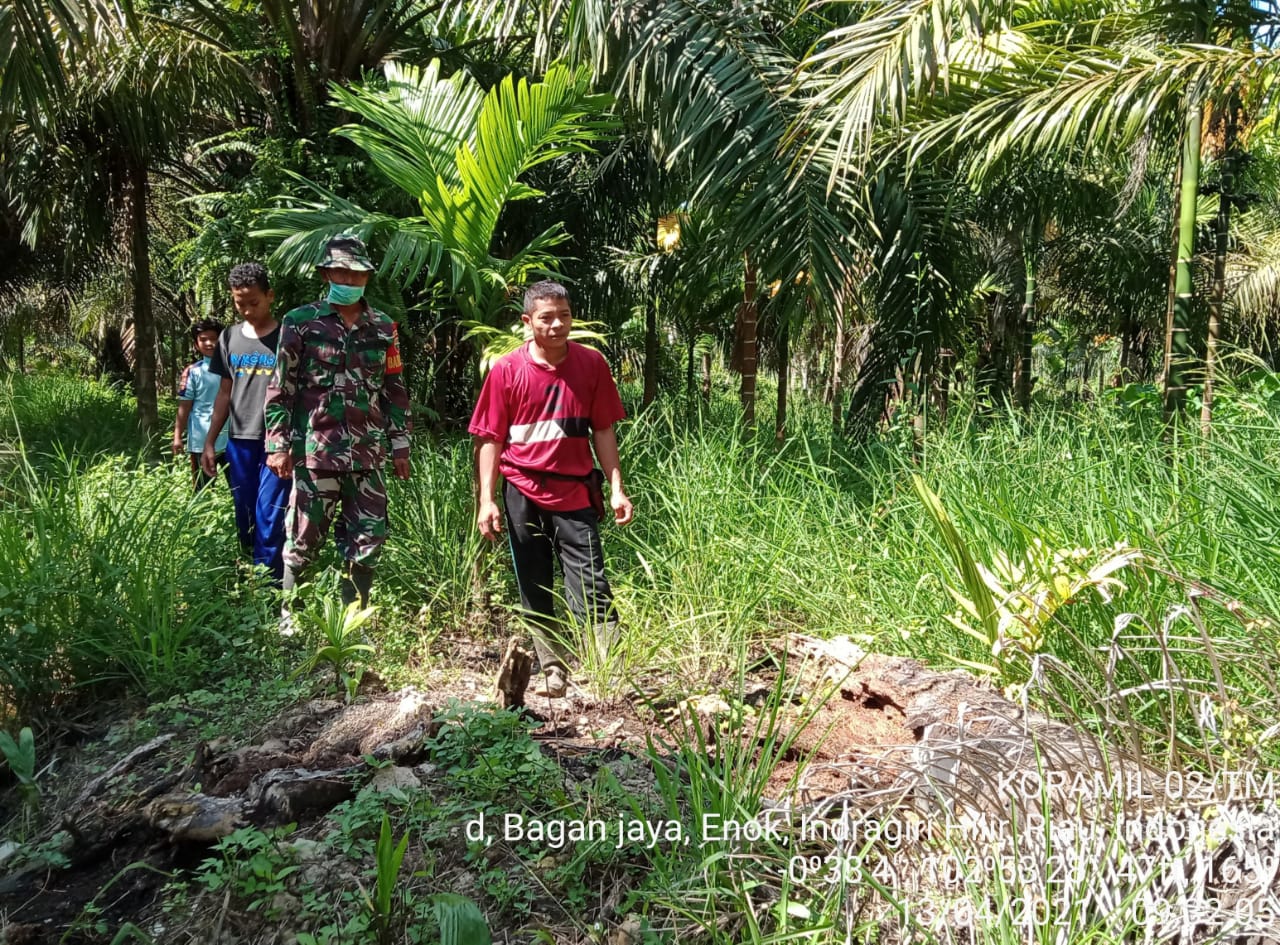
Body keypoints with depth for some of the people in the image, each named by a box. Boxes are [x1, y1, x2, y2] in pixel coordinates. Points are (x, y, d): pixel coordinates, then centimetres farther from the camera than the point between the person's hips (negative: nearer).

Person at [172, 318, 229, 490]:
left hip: (230, 438, 2)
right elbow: (184, 406, -2)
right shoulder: (193, 372, -3)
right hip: (201, 441, -2)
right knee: (203, 491, 10)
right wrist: (178, 436, -4)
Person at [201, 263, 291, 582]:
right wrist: (209, 442, 14)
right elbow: (225, 392, 16)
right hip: (239, 442, 5)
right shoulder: (230, 337, 11)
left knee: (269, 519, -7)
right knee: (245, 520, 11)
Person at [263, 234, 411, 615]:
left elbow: (395, 390, 13)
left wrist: (400, 444, 9)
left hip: (368, 455, 3)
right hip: (315, 452, -3)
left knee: (366, 542, 6)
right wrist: (277, 444, -6)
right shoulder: (301, 322, 0)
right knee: (303, 540, 6)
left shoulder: (383, 328, 10)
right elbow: (279, 388, -1)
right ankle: (290, 616, 25)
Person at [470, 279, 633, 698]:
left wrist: (616, 488, -1)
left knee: (591, 587, -5)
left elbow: (603, 430, 4)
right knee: (534, 591, 9)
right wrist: (487, 500, -7)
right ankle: (553, 670, 22)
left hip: (574, 493, 0)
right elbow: (490, 439, -1)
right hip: (523, 494, 1)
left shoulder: (592, 364, -1)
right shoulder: (506, 370, -4)